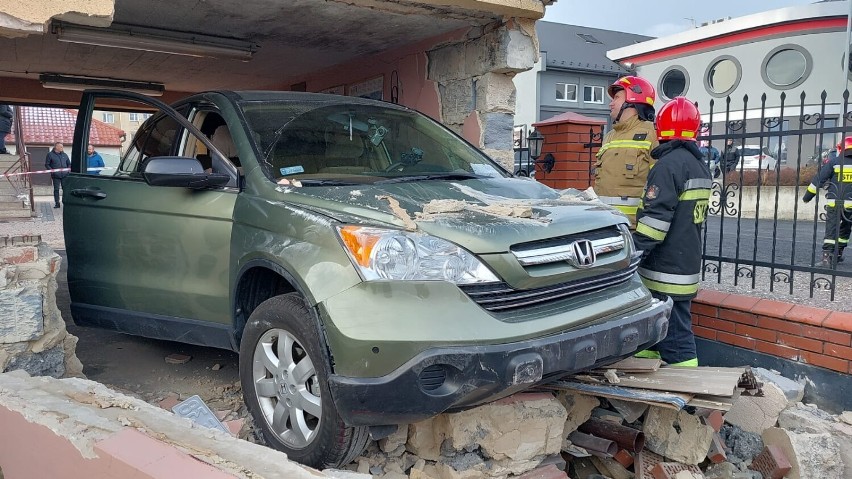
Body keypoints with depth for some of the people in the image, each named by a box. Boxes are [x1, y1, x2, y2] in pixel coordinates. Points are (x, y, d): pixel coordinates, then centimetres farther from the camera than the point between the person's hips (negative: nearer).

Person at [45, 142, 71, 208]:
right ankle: (57, 203, 6)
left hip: (65, 175, 3)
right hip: (56, 176, -3)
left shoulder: (64, 155, 14)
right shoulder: (50, 154, 3)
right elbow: (46, 164, 3)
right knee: (56, 189, 1)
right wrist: (51, 170, -11)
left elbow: (69, 163, 22)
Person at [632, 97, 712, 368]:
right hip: (688, 262, 10)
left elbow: (655, 219, -22)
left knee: (675, 335, -5)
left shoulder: (669, 164, -16)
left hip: (666, 270, -9)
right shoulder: (701, 166, 14)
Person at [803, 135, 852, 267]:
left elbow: (819, 179, -2)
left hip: (834, 203, -2)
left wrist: (808, 196, 4)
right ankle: (837, 254, 22)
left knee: (831, 230, -1)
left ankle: (828, 255, -13)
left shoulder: (834, 162, 0)